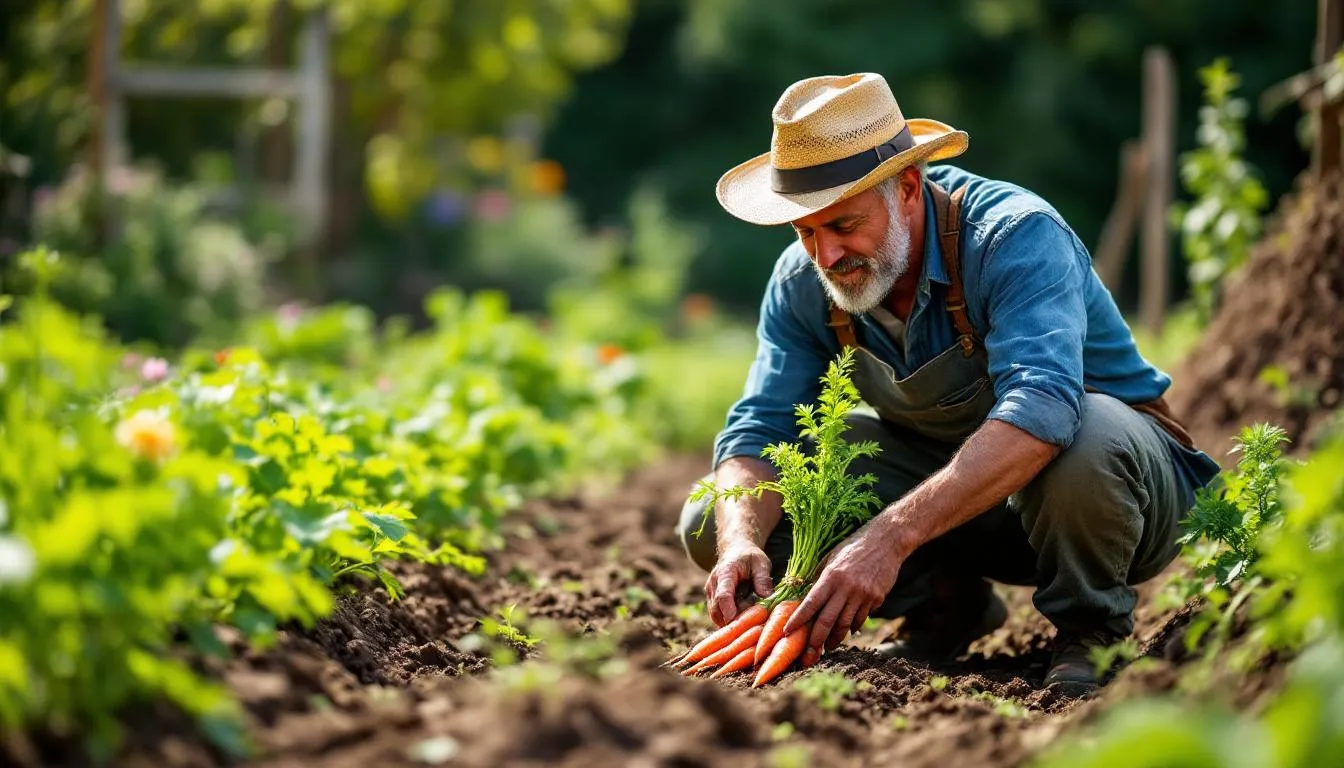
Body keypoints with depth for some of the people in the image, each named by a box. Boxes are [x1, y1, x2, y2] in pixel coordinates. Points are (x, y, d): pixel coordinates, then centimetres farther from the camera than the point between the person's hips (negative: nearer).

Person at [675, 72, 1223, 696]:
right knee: (714, 522, -10)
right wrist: (742, 544, -34)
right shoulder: (803, 282, -10)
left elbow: (1037, 416, -44)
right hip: (944, 478, 5)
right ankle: (947, 608, 6)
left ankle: (1090, 632, -12)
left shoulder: (1017, 236, -29)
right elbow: (757, 429, -10)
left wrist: (890, 536, -54)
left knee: (1084, 441, -43)